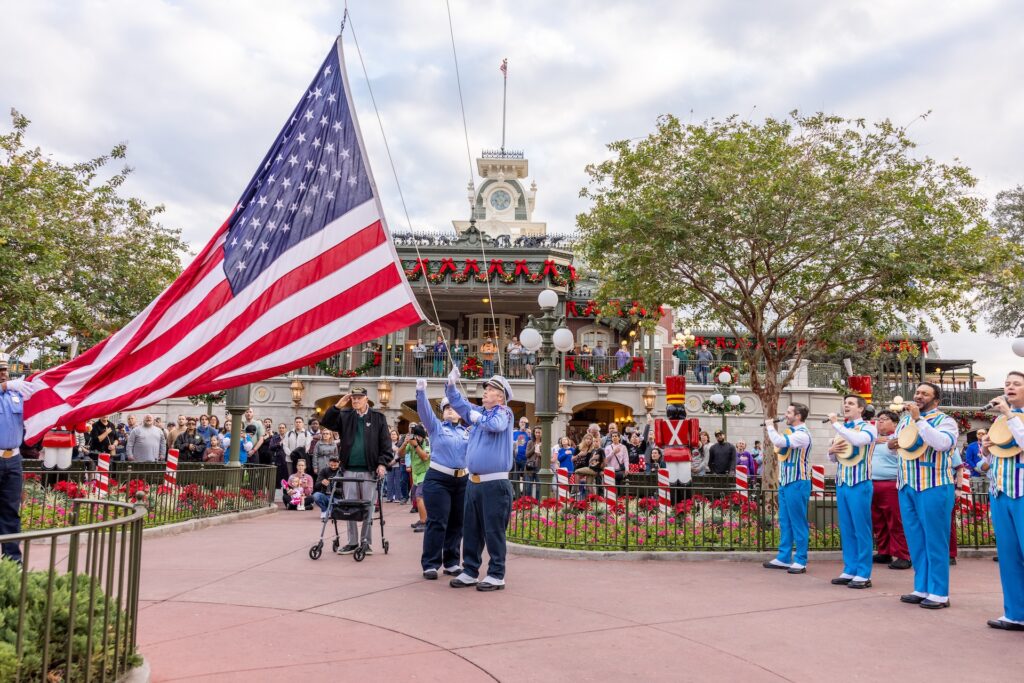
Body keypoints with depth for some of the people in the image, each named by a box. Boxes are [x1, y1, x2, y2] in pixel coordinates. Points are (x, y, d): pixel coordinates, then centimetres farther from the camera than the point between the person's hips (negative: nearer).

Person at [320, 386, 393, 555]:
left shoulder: (378, 418, 3)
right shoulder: (345, 416, 9)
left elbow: (386, 444, 0)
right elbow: (326, 423, -1)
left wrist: (382, 463, -10)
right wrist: (337, 406, -10)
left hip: (369, 470, -2)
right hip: (349, 470, 2)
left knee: (368, 507, 3)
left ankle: (366, 541, 12)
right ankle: (352, 542, 15)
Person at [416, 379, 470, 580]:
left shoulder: (467, 432, 16)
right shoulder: (436, 426, 4)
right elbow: (424, 411, -11)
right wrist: (421, 392, -25)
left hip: (462, 481, 4)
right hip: (438, 480, -4)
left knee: (456, 523, 8)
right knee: (437, 523, -7)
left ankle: (451, 563, 17)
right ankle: (430, 564, -1)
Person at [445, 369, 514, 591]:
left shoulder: (504, 412, -5)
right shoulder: (478, 411, 14)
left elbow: (496, 425, -27)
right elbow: (457, 401, 22)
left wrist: (477, 418, -10)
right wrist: (451, 383, 6)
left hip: (495, 483, -7)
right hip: (473, 481, 7)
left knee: (493, 531, -3)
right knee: (470, 529, 12)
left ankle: (496, 575, 6)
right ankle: (470, 571, 21)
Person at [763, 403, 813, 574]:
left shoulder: (802, 434, -17)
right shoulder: (792, 431, 13)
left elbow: (779, 441, -30)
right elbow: (779, 443, 21)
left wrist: (770, 427, -13)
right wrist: (770, 429, 10)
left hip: (797, 483, -10)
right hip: (785, 482, 10)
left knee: (798, 522, -3)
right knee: (784, 521, 13)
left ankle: (800, 561, 3)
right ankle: (784, 558, 19)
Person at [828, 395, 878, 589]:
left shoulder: (868, 427, -5)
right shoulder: (842, 428, 15)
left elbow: (857, 440, -29)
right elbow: (833, 458, 20)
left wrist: (835, 423, -22)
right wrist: (831, 450, -3)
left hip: (859, 483, -7)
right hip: (841, 483, 7)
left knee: (861, 529, -3)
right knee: (846, 529, 9)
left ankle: (864, 574, 3)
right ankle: (850, 570, 16)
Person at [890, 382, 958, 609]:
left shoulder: (945, 421, -4)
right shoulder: (905, 421, 15)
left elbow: (941, 443, -24)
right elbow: (893, 443, 25)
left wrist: (918, 419, -23)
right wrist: (891, 444, 1)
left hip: (934, 487, -6)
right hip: (907, 487, 7)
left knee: (934, 540, -2)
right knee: (915, 540, 10)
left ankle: (939, 593, 5)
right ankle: (922, 589, 19)